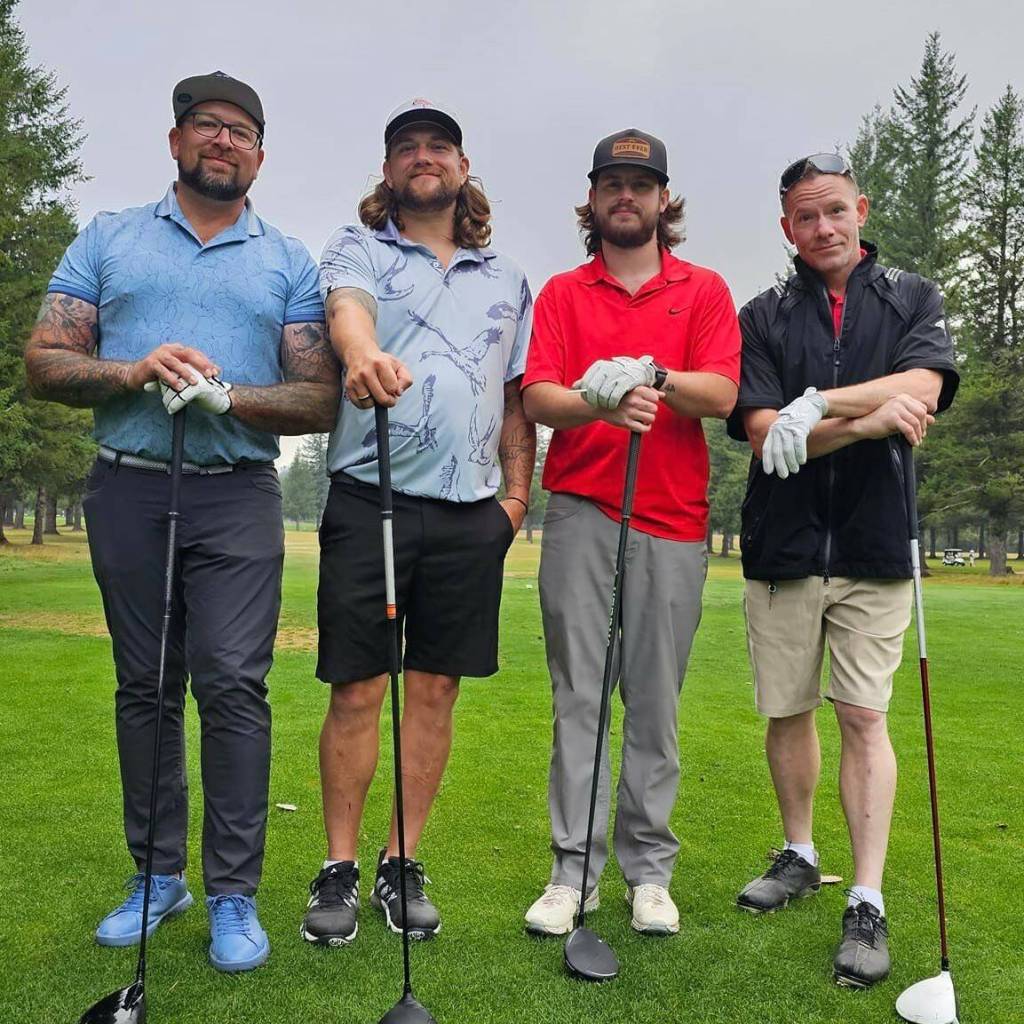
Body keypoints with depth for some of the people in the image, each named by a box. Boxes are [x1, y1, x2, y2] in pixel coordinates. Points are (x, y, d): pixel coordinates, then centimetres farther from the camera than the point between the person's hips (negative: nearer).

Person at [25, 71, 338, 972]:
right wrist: (134, 371, -13)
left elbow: (320, 400, 3)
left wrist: (229, 397, -14)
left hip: (238, 498, -1)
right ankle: (158, 875, 21)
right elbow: (45, 363, 5)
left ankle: (234, 894, 2)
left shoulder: (290, 264, 10)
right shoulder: (107, 240, 13)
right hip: (128, 491, 2)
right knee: (144, 688, 8)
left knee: (234, 684, -9)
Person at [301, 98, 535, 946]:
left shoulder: (505, 279, 18)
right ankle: (340, 869, 16)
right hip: (370, 500, -3)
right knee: (357, 689, 1)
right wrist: (362, 352, -40)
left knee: (436, 689, 7)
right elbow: (347, 306, -16)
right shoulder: (358, 250, 8)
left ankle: (403, 865, 21)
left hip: (470, 512, 3)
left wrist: (517, 492, 8)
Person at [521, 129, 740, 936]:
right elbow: (537, 397, -2)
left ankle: (648, 868, 17)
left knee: (656, 700, 5)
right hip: (580, 512, 0)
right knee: (577, 694, 0)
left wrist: (653, 376, -20)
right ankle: (573, 869, 9)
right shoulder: (562, 293, 12)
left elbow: (721, 392, -3)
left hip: (673, 521, 0)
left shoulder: (704, 290, 11)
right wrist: (597, 402, -22)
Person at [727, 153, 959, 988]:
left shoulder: (911, 298, 8)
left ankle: (869, 904, 4)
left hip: (874, 543, -1)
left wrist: (818, 404, -21)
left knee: (864, 716, -4)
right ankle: (800, 856, 30)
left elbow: (922, 390, -12)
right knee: (787, 711, 10)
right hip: (783, 544, 2)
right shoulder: (764, 316, 7)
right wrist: (868, 422, -19)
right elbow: (762, 432, -7)